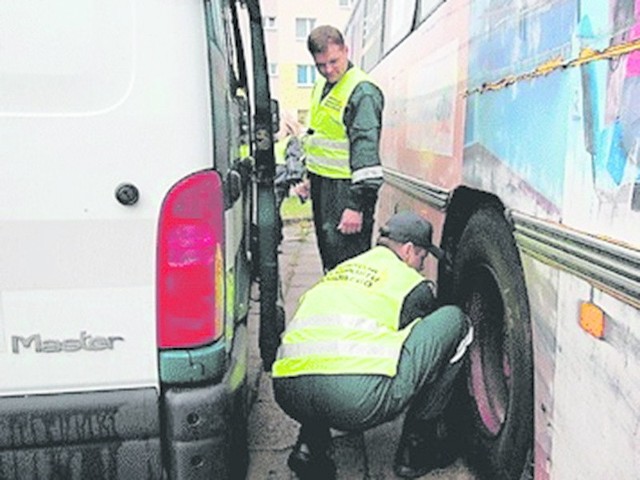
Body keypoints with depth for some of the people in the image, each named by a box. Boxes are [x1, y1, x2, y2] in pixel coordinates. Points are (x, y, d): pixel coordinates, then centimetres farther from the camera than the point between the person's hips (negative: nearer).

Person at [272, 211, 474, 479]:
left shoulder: (339, 270, 31)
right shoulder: (411, 283, 15)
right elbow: (428, 342, 28)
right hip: (360, 400, -6)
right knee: (455, 320, 10)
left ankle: (310, 444, 21)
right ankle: (417, 444, 18)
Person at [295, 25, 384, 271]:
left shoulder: (363, 92, -15)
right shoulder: (321, 86, 15)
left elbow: (366, 151, -21)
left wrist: (357, 205, -25)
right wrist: (310, 178, 24)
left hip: (346, 188, -9)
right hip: (322, 186, 9)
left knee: (346, 263, -7)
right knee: (328, 255, 17)